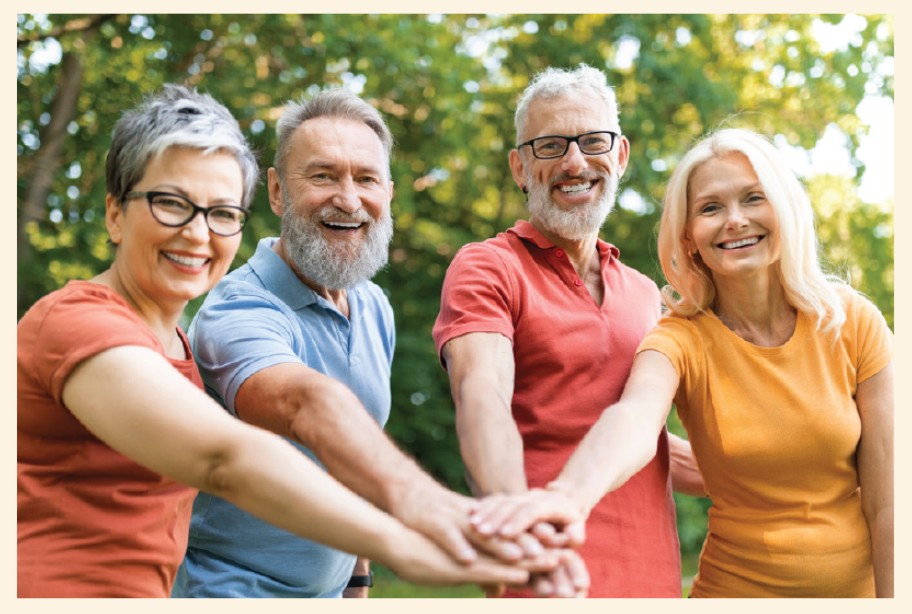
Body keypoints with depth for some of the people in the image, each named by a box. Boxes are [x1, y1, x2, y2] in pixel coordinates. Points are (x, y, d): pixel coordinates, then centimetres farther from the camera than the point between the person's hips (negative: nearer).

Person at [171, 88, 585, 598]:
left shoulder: (376, 309, 2)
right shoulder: (238, 312, -23)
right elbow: (309, 405, -42)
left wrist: (358, 577, 7)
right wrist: (410, 493, -58)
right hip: (231, 591, -6)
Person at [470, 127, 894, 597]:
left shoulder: (852, 320, -10)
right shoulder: (681, 340, -14)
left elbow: (884, 501, -8)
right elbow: (634, 418, -38)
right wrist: (570, 493, -57)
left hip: (858, 583, 1)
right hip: (737, 585, -1)